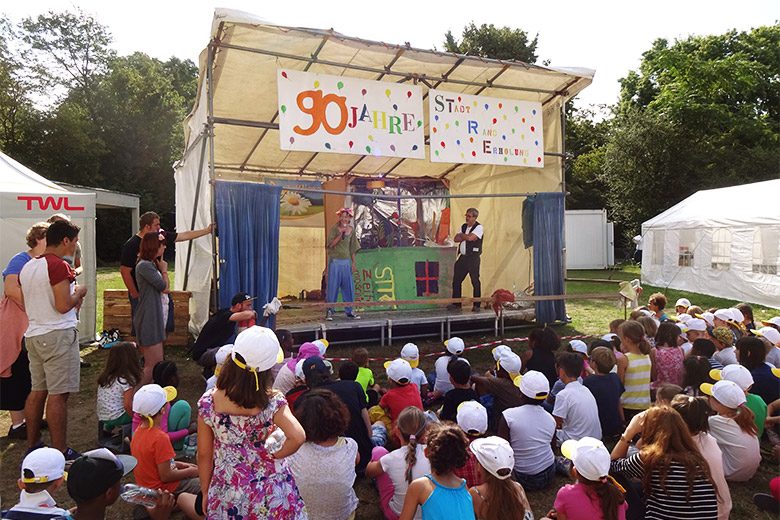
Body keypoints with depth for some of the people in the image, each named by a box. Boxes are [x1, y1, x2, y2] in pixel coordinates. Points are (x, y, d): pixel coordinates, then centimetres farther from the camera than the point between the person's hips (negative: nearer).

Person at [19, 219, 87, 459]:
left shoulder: (27, 267, 13)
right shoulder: (58, 265, -15)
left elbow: (29, 303, 20)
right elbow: (64, 305, -20)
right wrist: (79, 293, -1)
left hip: (33, 335, 9)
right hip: (58, 334, -9)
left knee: (38, 390, 16)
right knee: (58, 394, -5)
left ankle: (32, 446, 25)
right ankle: (61, 452, 1)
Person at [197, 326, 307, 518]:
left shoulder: (208, 402, -16)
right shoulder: (273, 401, -22)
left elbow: (204, 456, -7)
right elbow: (297, 437, -35)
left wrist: (206, 493, 8)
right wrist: (274, 456, -15)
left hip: (228, 495, 2)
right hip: (272, 495, -1)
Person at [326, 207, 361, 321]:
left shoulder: (351, 230, 8)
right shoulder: (334, 229, -4)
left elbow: (352, 248, 13)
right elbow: (331, 244, -14)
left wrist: (353, 263, 10)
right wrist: (341, 234, -20)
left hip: (347, 262, 4)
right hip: (335, 261, -4)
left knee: (348, 287, 5)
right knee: (333, 286, -2)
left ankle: (349, 311, 15)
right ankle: (329, 311, 6)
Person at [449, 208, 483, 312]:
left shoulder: (478, 227, -6)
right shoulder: (463, 227, 16)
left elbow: (470, 238, -20)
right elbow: (456, 239, 7)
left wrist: (461, 235, -2)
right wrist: (465, 237, -8)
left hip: (473, 258, -7)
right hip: (462, 257, 7)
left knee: (475, 282, -3)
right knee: (456, 280, 7)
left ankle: (476, 305, 5)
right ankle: (456, 304, 15)